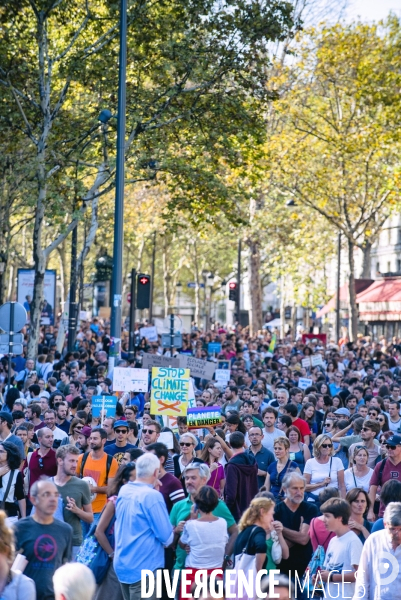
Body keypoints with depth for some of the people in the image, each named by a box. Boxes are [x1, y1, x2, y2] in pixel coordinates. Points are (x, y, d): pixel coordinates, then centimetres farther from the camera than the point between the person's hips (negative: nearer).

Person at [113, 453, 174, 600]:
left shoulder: (123, 491, 4)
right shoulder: (152, 496, -19)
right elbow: (166, 536, -17)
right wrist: (169, 539, 5)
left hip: (122, 564, 8)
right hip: (143, 567, -8)